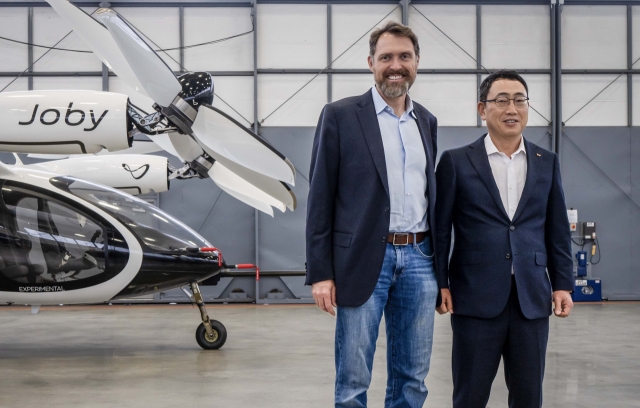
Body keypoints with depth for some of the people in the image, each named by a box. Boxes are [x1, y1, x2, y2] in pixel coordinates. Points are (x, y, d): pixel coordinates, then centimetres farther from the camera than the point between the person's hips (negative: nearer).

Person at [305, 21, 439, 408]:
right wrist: (321, 272, -8)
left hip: (418, 260, 5)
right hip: (363, 261, -4)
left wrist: (439, 266, 14)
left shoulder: (427, 121, 13)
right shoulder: (340, 115, -2)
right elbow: (320, 198, -3)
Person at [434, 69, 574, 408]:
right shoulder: (456, 162, 0)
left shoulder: (547, 163, 10)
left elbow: (557, 230, 11)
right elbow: (439, 228, 0)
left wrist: (563, 284, 6)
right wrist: (439, 283, -5)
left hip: (532, 299, 3)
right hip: (476, 297, -3)